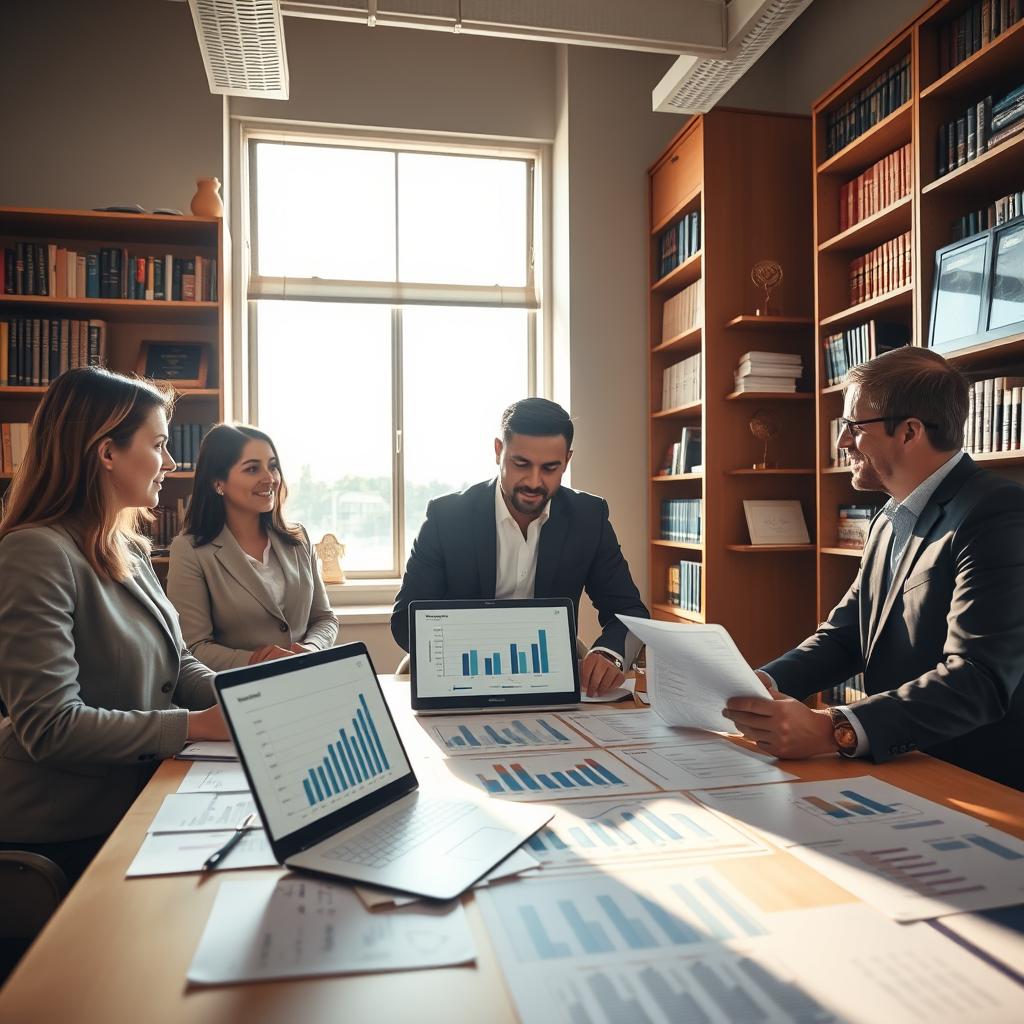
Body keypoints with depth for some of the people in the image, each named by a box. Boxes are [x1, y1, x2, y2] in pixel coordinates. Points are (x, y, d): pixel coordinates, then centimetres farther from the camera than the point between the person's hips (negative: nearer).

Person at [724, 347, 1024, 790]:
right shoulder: (890, 520, 12)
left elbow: (980, 679, -26)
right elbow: (844, 635, 9)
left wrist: (833, 730, -36)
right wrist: (764, 683, -9)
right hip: (900, 774, 7)